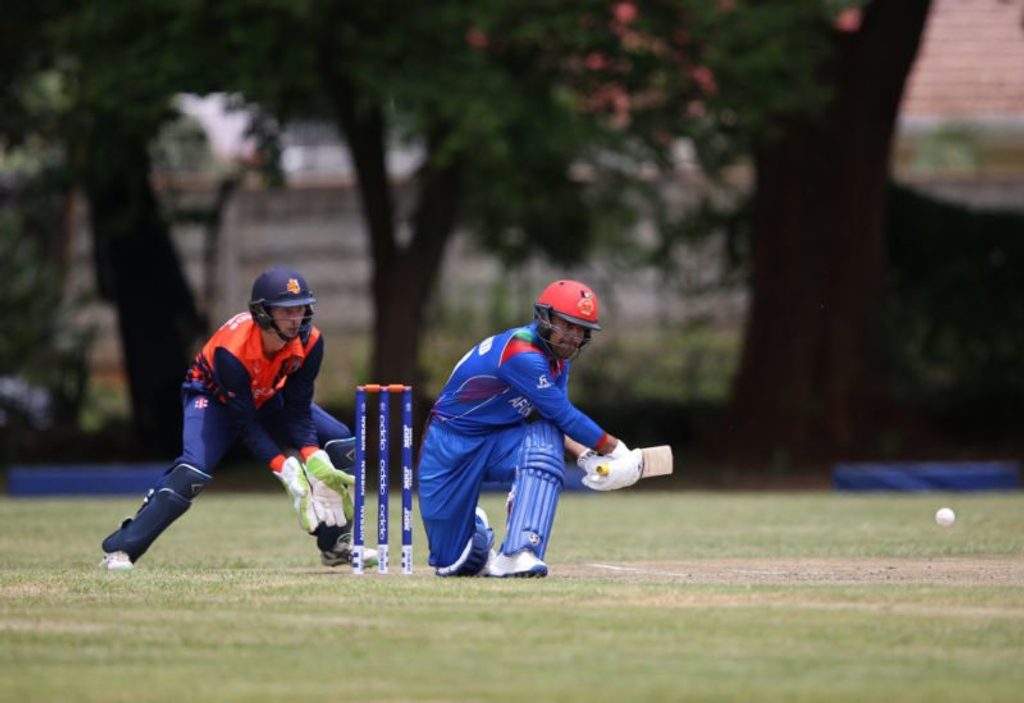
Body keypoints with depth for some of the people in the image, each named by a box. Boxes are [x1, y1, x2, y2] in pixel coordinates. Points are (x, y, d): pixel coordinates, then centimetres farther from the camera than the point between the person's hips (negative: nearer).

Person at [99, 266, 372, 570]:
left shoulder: (309, 341, -23)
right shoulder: (231, 348, -38)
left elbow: (298, 409, -17)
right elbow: (245, 423, -32)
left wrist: (314, 460, -31)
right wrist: (286, 469, -38)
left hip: (268, 399, 6)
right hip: (214, 396, -6)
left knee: (342, 445, -6)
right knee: (194, 470, -31)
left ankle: (336, 546, 8)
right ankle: (119, 550, -26)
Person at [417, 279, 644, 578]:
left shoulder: (557, 357, -1)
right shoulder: (521, 354, -28)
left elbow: (556, 421, -3)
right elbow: (563, 416, -26)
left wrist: (589, 456, -21)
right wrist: (614, 450, -17)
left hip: (500, 441, 6)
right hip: (450, 447, -6)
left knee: (544, 442, -30)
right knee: (452, 563, -2)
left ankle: (517, 555, -33)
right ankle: (476, 531, 38)